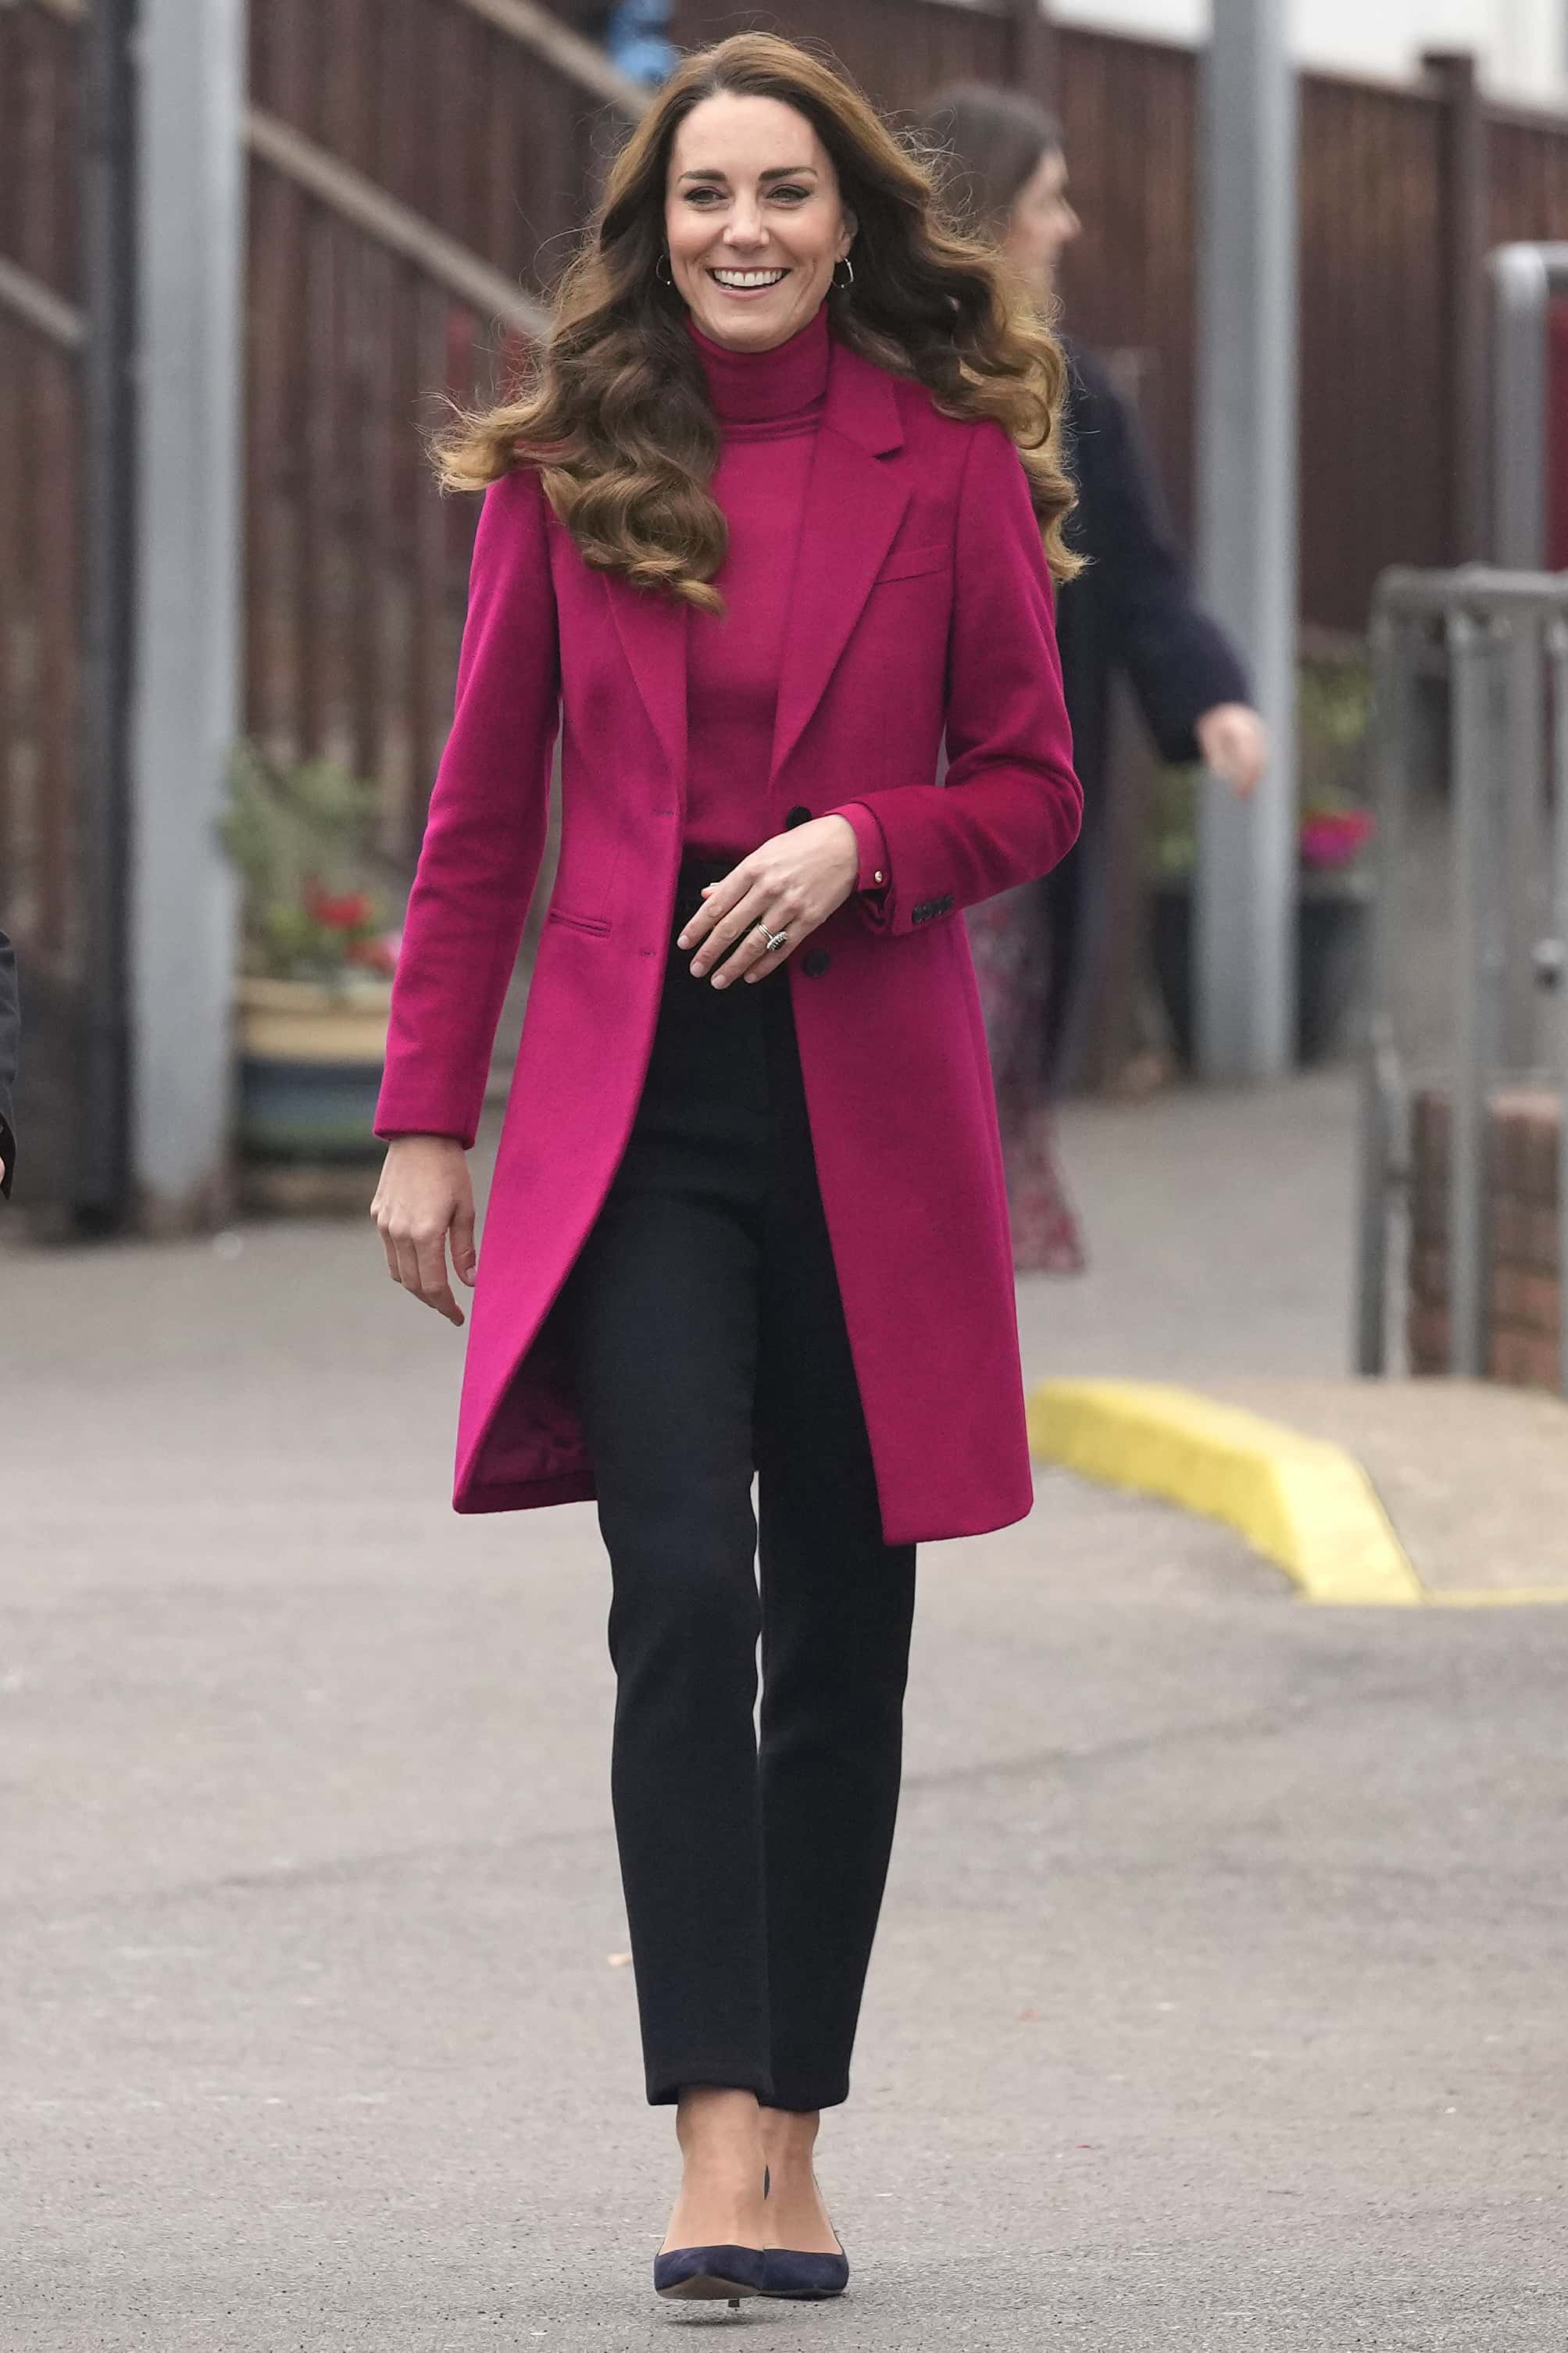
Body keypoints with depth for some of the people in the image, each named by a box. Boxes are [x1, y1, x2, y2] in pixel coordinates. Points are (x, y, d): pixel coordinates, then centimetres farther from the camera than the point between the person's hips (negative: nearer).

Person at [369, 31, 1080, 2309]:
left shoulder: (950, 468, 3)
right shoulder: (566, 472, 4)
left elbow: (1034, 791, 6)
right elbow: (481, 817, 7)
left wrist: (860, 842, -14)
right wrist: (425, 1118, 3)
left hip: (873, 1104, 1)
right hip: (635, 1106, -1)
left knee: (841, 1632, 6)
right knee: (683, 1594, -15)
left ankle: (794, 2127, 18)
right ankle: (717, 2140, -18)